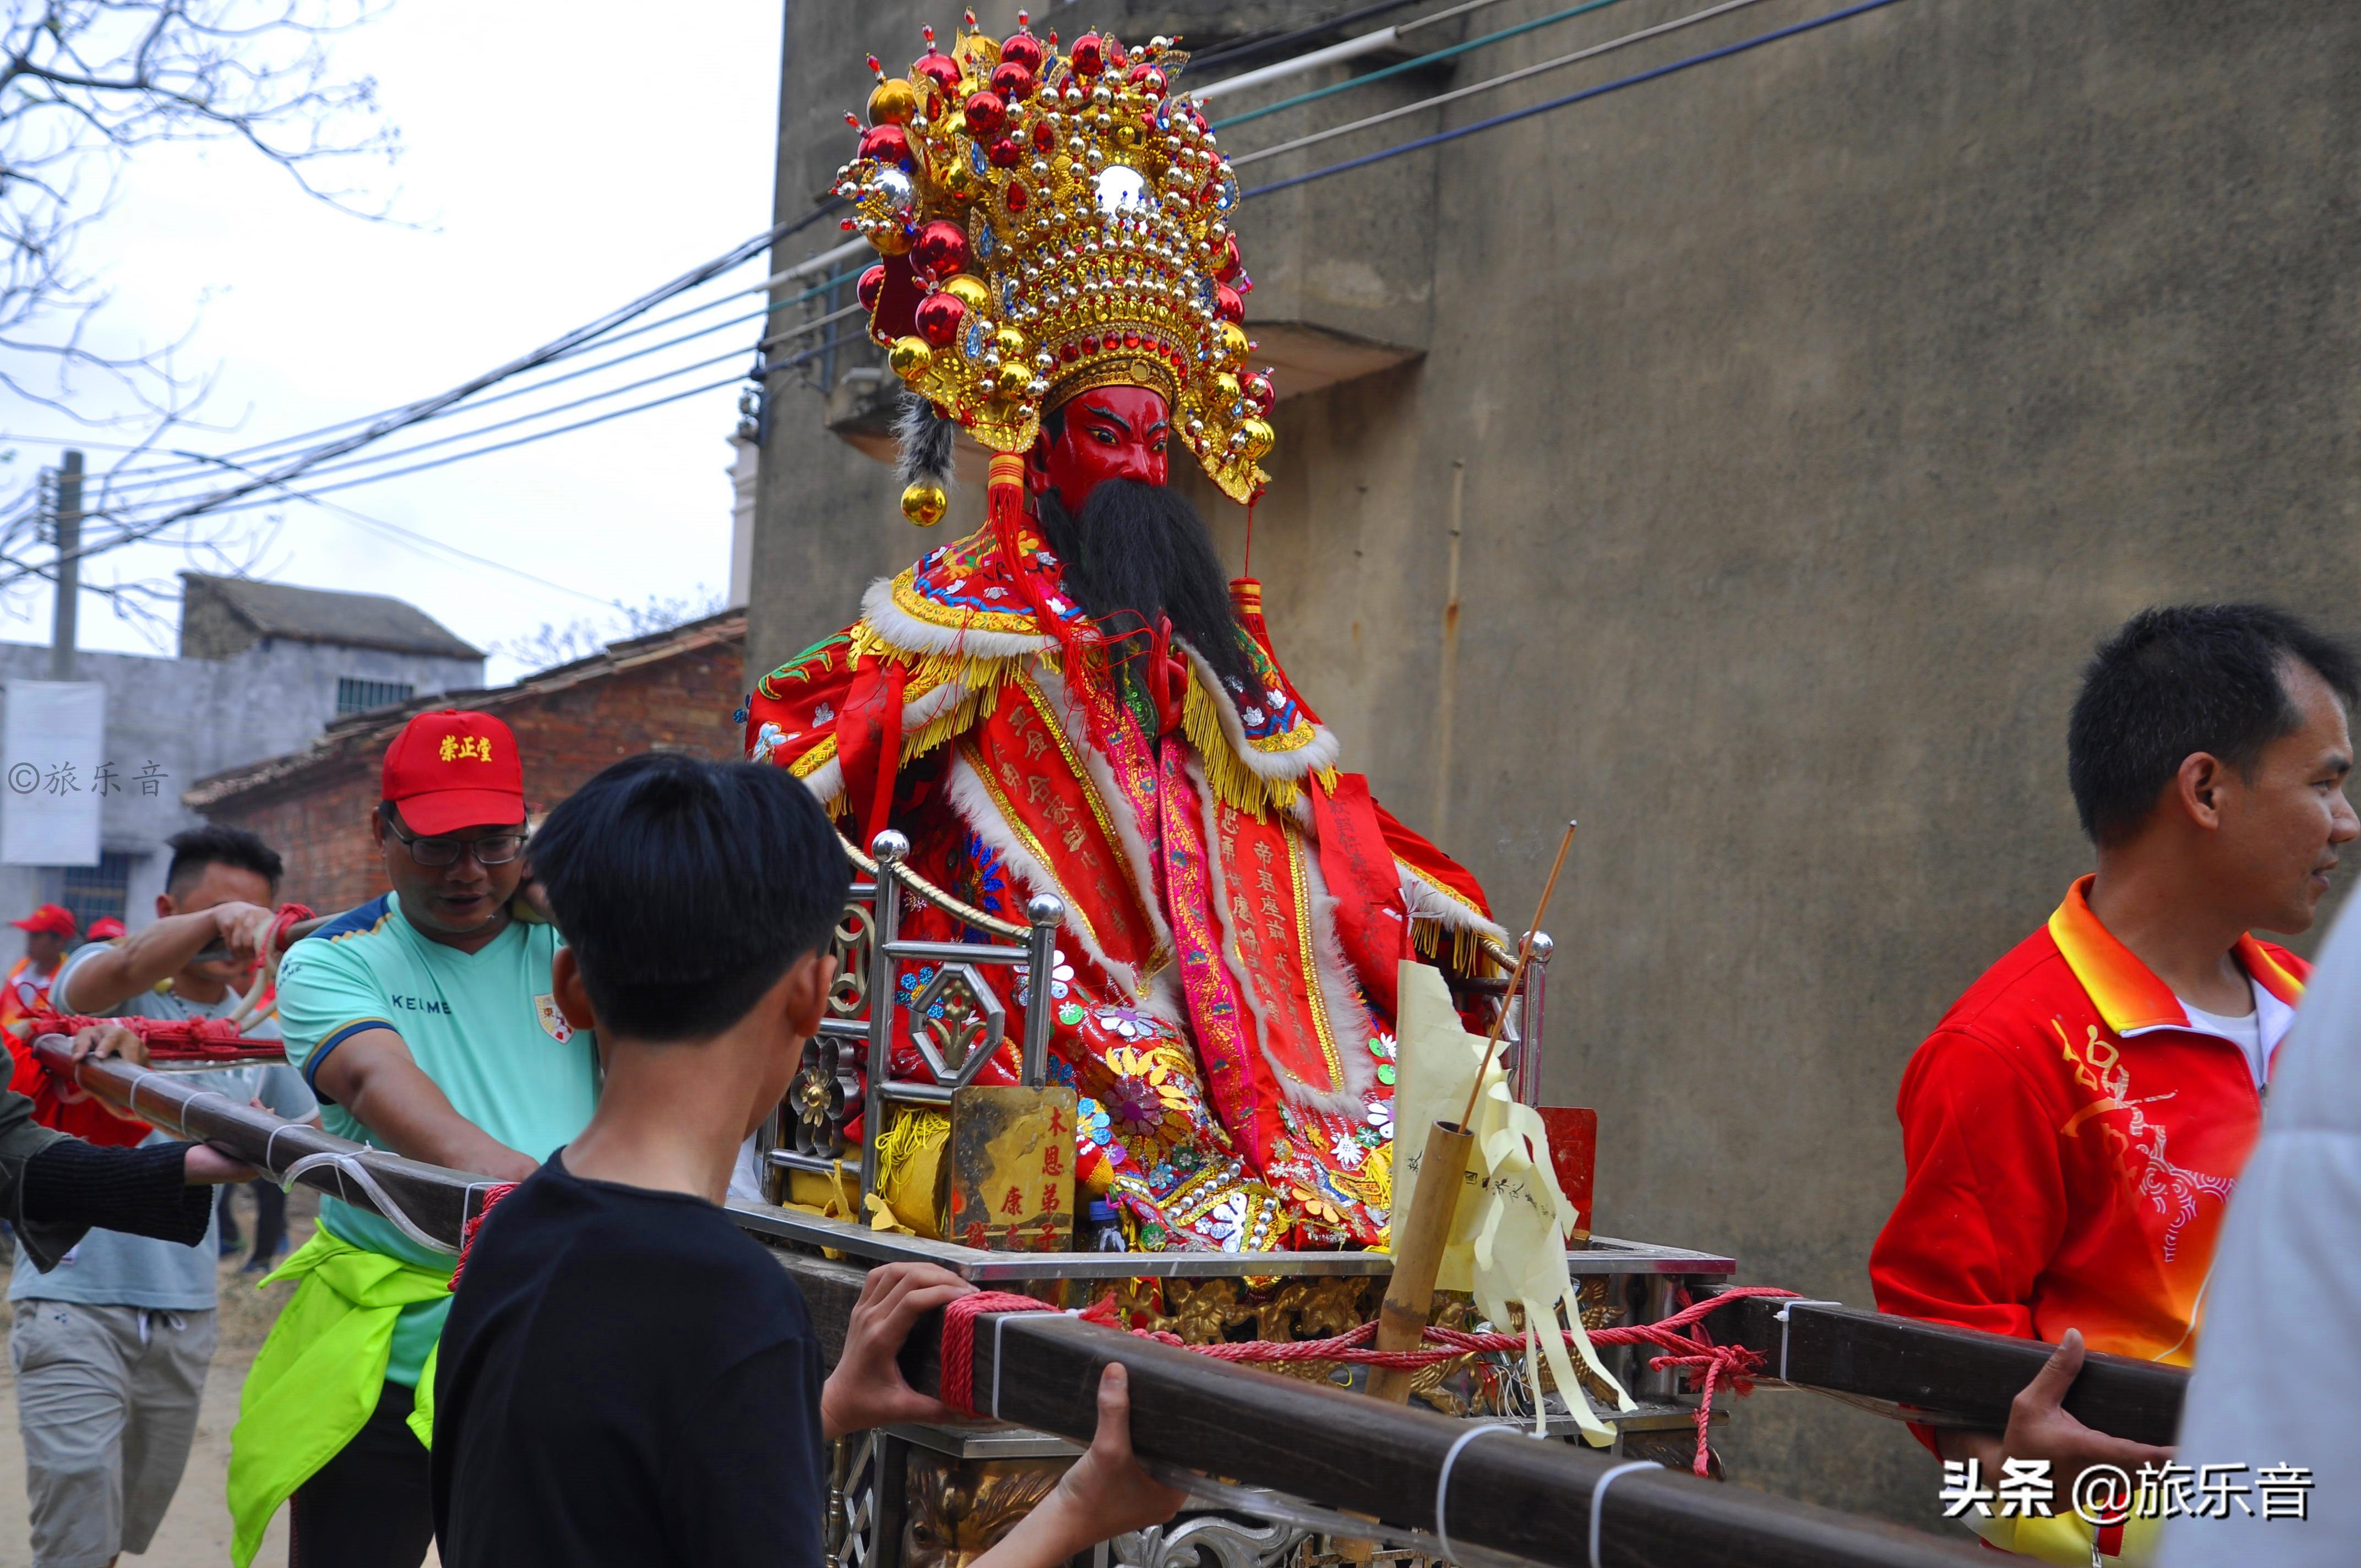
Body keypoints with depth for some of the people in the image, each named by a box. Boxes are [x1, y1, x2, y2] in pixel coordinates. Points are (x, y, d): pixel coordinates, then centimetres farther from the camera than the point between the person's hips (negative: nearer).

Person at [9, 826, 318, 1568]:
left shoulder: (258, 1029, 8)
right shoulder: (110, 986, -7)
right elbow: (123, 972, -32)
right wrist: (218, 916, -50)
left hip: (185, 1310, 6)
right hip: (75, 1302, -5)